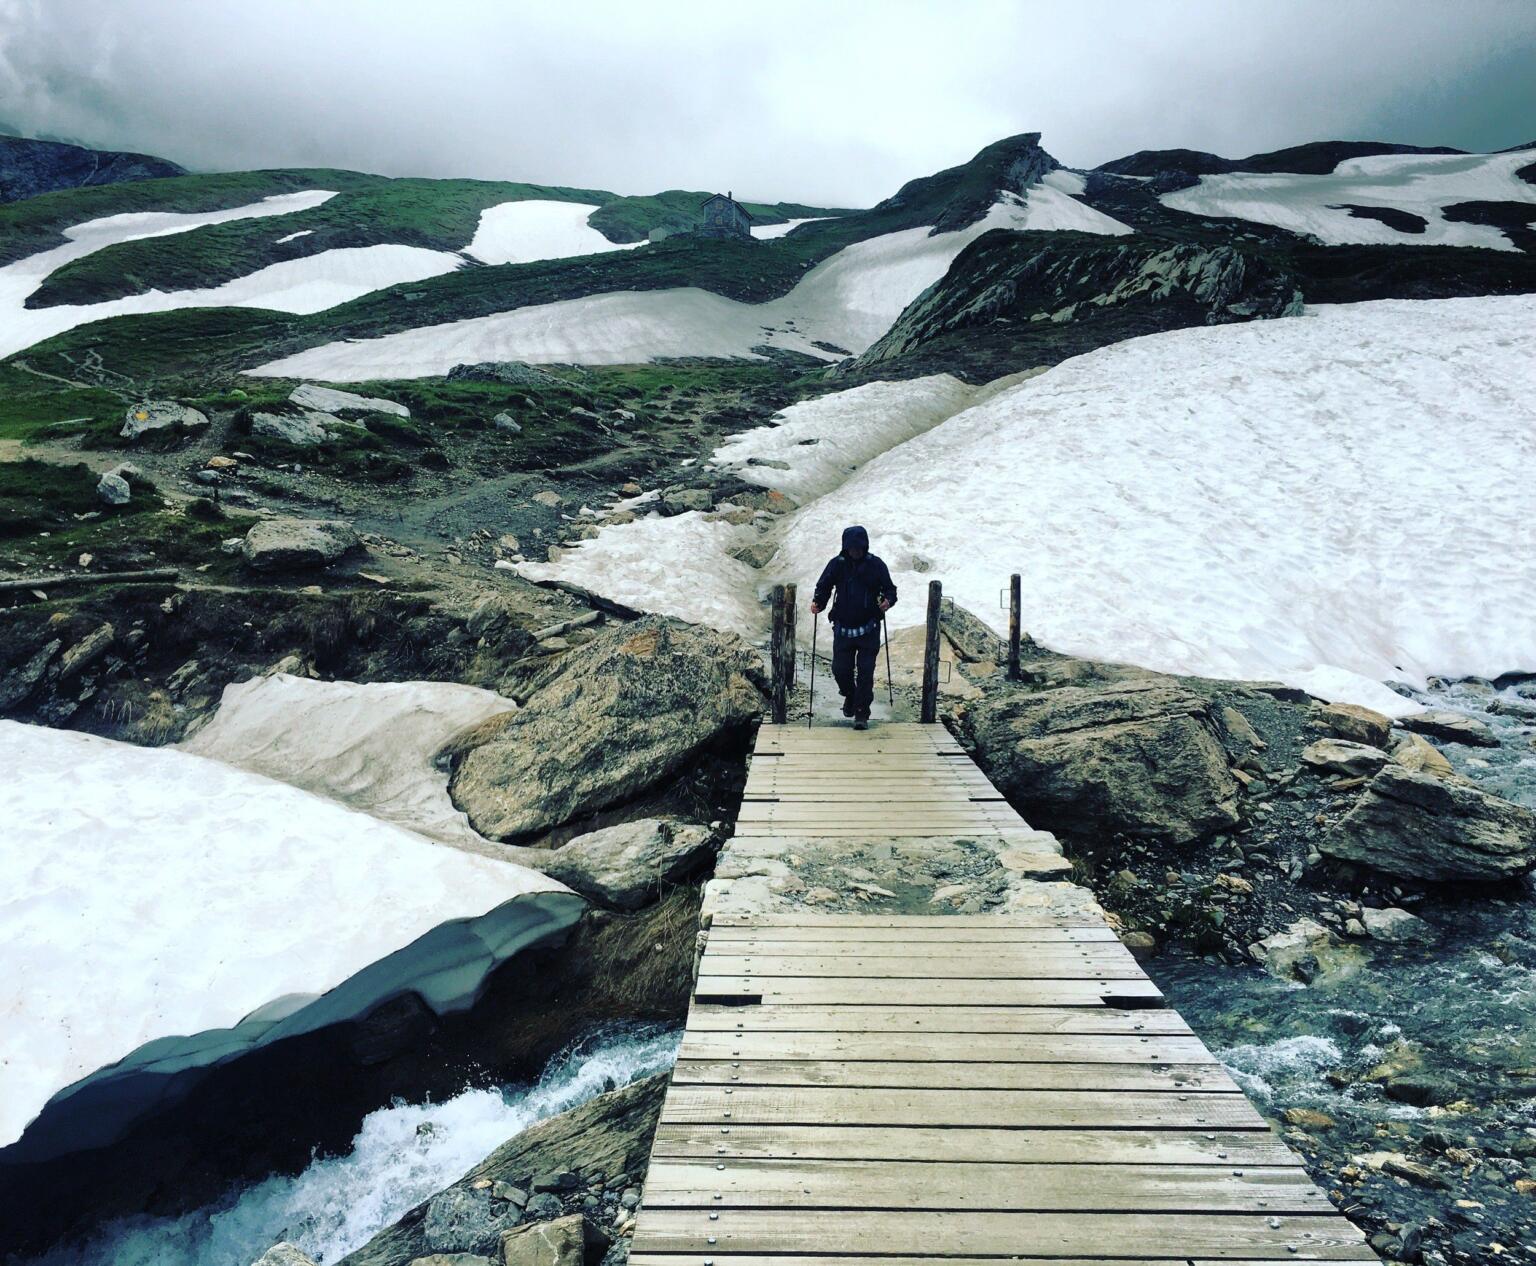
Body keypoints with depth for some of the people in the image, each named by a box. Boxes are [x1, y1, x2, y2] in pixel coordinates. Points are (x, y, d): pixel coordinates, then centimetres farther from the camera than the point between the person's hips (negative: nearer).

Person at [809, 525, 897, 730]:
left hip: (869, 629, -1)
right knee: (840, 669, 3)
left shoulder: (876, 565, -3)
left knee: (865, 670, -5)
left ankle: (862, 713, 6)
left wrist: (888, 600, -18)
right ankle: (850, 696, 34)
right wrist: (817, 603, -12)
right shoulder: (837, 564, -1)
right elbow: (823, 587, 7)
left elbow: (890, 589, 3)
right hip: (843, 627, 2)